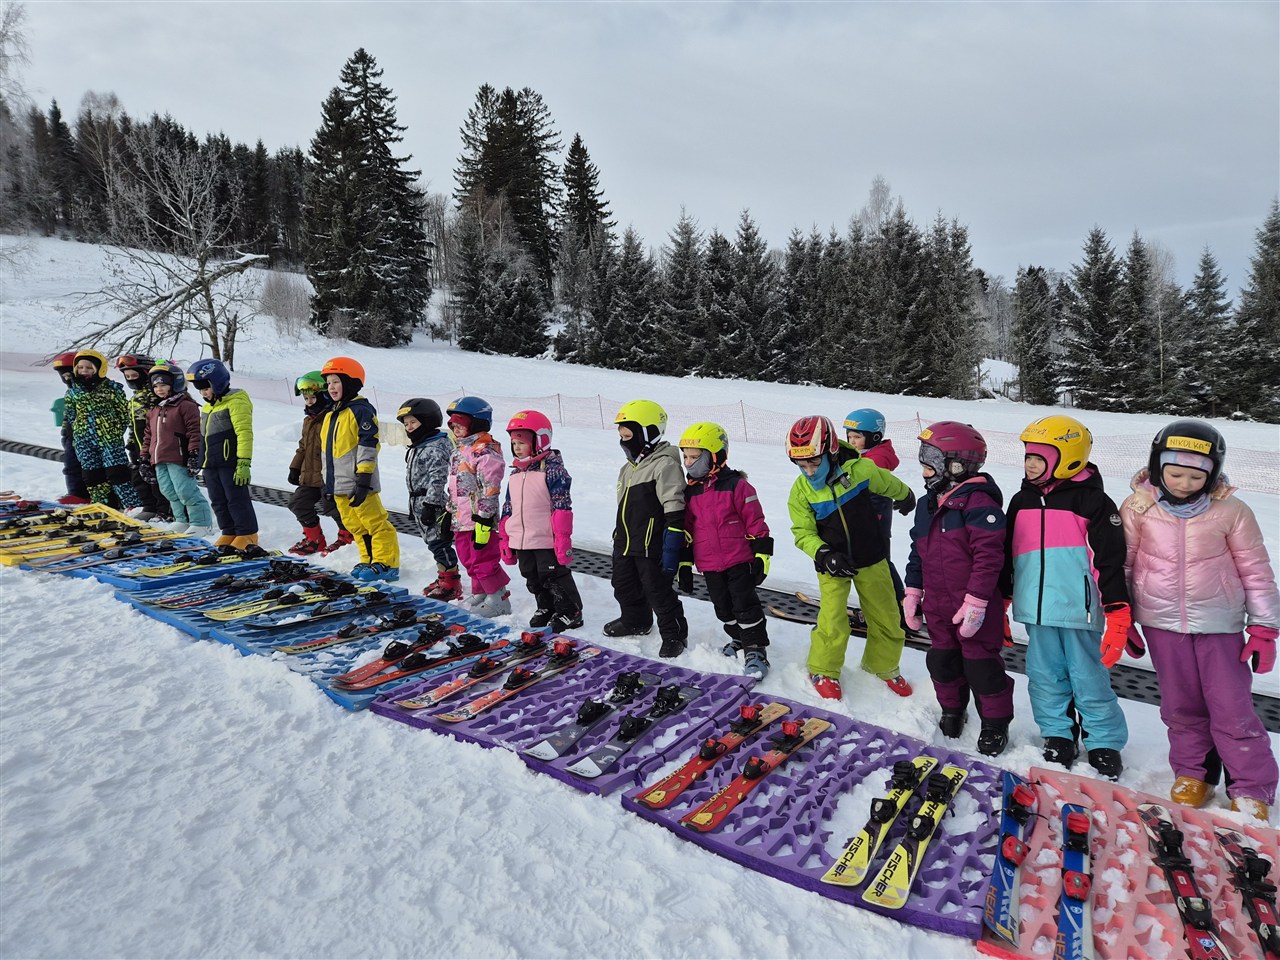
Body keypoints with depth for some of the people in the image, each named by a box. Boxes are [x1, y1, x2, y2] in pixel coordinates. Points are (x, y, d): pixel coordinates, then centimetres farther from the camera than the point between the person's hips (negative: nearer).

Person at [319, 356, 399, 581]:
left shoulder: (361, 410, -11)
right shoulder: (331, 415, 17)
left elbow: (368, 446, -17)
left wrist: (363, 479, -21)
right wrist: (328, 482, 23)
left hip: (358, 484, -10)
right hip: (339, 485, 10)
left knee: (375, 522, -4)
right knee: (354, 525, 15)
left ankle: (386, 563, 2)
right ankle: (369, 560, 25)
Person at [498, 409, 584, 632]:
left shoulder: (552, 468, -13)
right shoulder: (515, 474, 11)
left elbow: (562, 505, -17)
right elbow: (508, 508, 16)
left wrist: (562, 537, -21)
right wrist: (504, 539, 15)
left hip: (547, 540, -7)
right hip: (521, 541, 7)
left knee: (555, 577, 2)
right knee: (533, 580, 18)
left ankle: (571, 613, 17)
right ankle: (546, 608, 36)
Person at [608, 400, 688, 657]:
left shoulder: (664, 465, -17)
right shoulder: (628, 468, 13)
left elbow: (675, 512, -22)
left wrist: (671, 550, -24)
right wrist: (618, 538, 24)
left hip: (651, 548, -9)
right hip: (625, 546, 9)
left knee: (659, 592, 2)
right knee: (625, 588, 21)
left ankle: (674, 634, 19)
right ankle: (634, 622, 43)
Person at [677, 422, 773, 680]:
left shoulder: (737, 485, -12)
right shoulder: (690, 491, 5)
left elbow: (756, 523, -9)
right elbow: (686, 529, 12)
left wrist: (761, 556, -10)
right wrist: (684, 563, 11)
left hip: (739, 560, -6)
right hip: (709, 564, 6)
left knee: (746, 605, -1)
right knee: (724, 608, 16)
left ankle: (756, 649, 10)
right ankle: (739, 640, 36)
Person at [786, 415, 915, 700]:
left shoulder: (861, 469, -18)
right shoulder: (801, 491, -15)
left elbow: (892, 486, 4)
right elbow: (803, 532, -10)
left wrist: (905, 498, 24)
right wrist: (823, 554, -28)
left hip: (871, 559, 1)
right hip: (832, 565, -1)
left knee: (886, 617, 11)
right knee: (832, 623, -8)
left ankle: (883, 665, 38)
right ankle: (823, 671, 19)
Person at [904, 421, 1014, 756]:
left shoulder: (978, 501, -18)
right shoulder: (927, 505, 9)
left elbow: (989, 556, -23)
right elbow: (918, 552, 17)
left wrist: (976, 602, -23)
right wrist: (912, 593, 15)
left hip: (973, 607, -7)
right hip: (938, 607, 8)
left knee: (981, 665, 5)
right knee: (942, 662, 18)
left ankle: (995, 723, 25)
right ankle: (952, 710, 38)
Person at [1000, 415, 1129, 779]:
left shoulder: (1093, 500, -6)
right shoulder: (1022, 501, 10)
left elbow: (1110, 560, -8)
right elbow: (1006, 557, 17)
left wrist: (1117, 616, -12)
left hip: (1079, 610, -5)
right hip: (1036, 610, 5)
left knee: (1088, 678, 6)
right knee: (1045, 678, 12)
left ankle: (1105, 743, 23)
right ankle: (1058, 736, 28)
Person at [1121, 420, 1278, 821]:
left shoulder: (1231, 511, -8)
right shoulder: (1138, 507, -7)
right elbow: (1121, 564, 2)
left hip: (1219, 623, -1)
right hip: (1162, 622, 1)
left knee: (1232, 709, 4)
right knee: (1180, 706, 13)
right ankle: (1193, 773, 31)